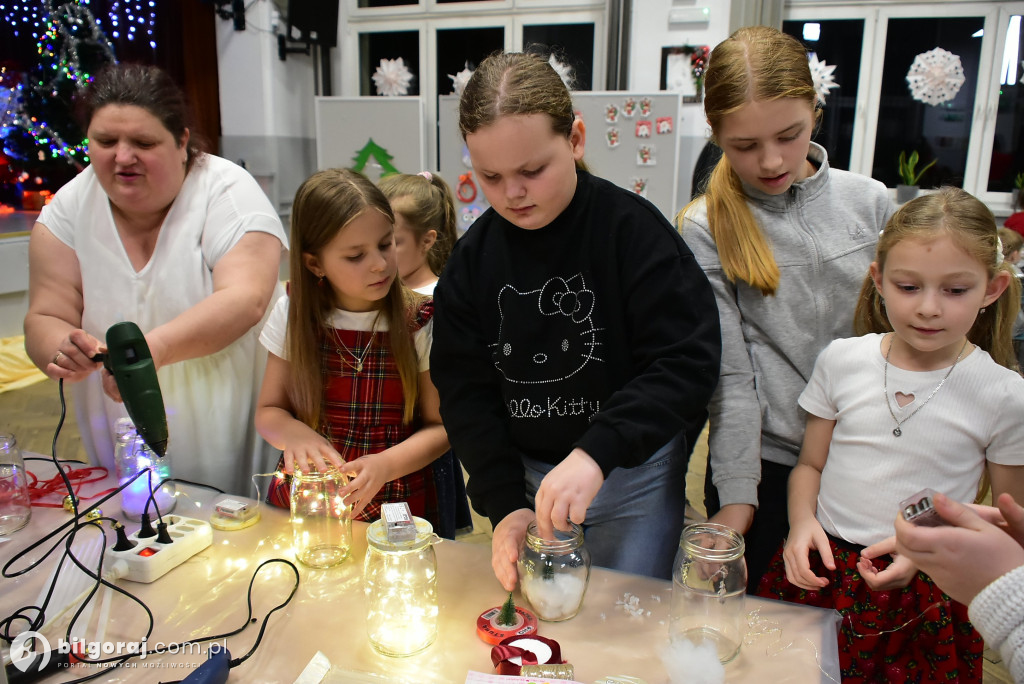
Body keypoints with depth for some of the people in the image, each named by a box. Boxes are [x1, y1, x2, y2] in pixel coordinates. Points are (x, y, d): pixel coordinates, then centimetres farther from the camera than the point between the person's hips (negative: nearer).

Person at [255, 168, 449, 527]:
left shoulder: (421, 324, -5)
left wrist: (384, 466, -19)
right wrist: (293, 433, -15)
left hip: (397, 509, -1)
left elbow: (441, 427, -2)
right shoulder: (293, 316, -1)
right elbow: (268, 411, 8)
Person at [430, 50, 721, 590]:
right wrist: (504, 502, -12)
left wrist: (596, 453, -33)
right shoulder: (472, 257, -3)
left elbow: (687, 361, -21)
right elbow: (465, 392, -2)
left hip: (632, 475, -3)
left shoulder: (632, 228, -15)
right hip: (523, 475, 3)